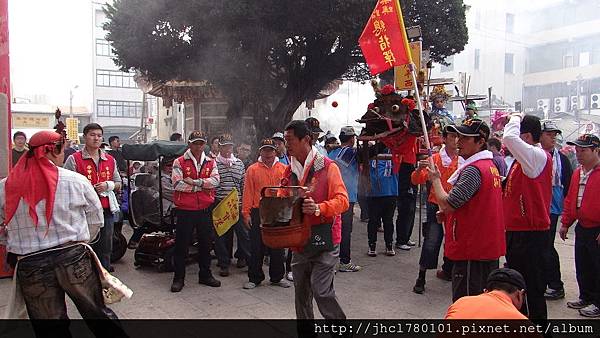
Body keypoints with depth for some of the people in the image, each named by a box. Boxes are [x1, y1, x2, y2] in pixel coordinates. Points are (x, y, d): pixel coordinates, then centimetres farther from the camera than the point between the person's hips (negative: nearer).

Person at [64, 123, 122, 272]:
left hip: (106, 211, 4)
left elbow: (118, 184, 18)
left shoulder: (110, 160, 13)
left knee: (105, 250, 11)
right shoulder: (74, 159, -1)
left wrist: (108, 185, -3)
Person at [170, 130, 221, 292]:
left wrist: (194, 182, -17)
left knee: (205, 244, 13)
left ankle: (205, 275, 28)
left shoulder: (210, 162, 8)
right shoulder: (179, 162, -2)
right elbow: (177, 184, -16)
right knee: (181, 245, 5)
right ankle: (178, 278, 17)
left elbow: (215, 180, -9)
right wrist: (202, 186, -13)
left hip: (205, 210, 3)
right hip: (185, 210, -3)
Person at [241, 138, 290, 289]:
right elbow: (248, 192, 1)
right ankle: (255, 278, 18)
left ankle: (277, 277, 24)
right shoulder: (252, 169, 2)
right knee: (256, 248, 5)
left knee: (277, 248, 10)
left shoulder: (284, 169, 6)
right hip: (258, 213, -1)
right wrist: (246, 213, -4)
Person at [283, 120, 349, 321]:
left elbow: (342, 200, -14)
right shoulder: (290, 170, 11)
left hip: (324, 238, -6)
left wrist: (318, 208, -30)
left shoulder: (328, 167, -7)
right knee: (301, 294, 12)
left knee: (321, 291, -10)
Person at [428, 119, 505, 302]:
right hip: (489, 247, 10)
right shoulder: (491, 165, 13)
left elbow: (447, 205, -23)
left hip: (471, 252, -10)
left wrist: (435, 179, -7)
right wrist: (448, 213, 6)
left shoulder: (473, 170, -20)